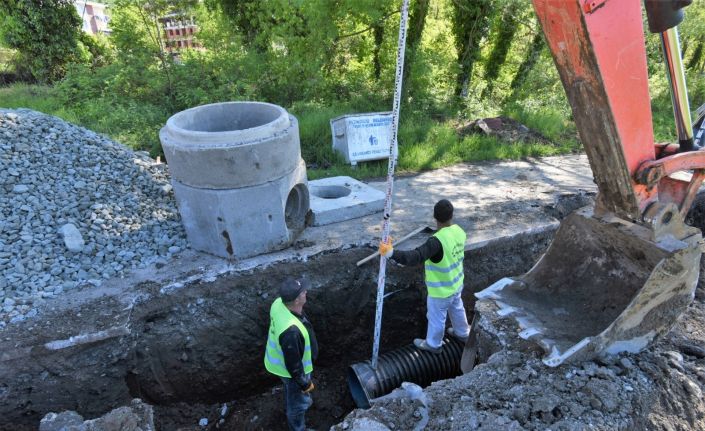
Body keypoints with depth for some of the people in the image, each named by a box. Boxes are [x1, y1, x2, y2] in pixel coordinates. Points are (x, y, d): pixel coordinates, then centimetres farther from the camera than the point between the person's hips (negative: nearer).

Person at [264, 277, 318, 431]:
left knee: (290, 391, 37)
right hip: (292, 369, -7)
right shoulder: (291, 330, -47)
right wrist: (304, 384, -14)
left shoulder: (279, 303, -23)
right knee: (299, 400, 23)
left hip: (280, 359, 7)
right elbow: (293, 363, -31)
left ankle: (291, 407, 67)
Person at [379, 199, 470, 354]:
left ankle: (433, 344, 42)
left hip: (440, 290, -7)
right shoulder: (459, 231, -12)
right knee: (457, 309, 32)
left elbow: (415, 257, -48)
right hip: (456, 284, 7)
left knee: (436, 317, 18)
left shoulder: (437, 240, -37)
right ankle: (462, 333, 56)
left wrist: (391, 253, -55)